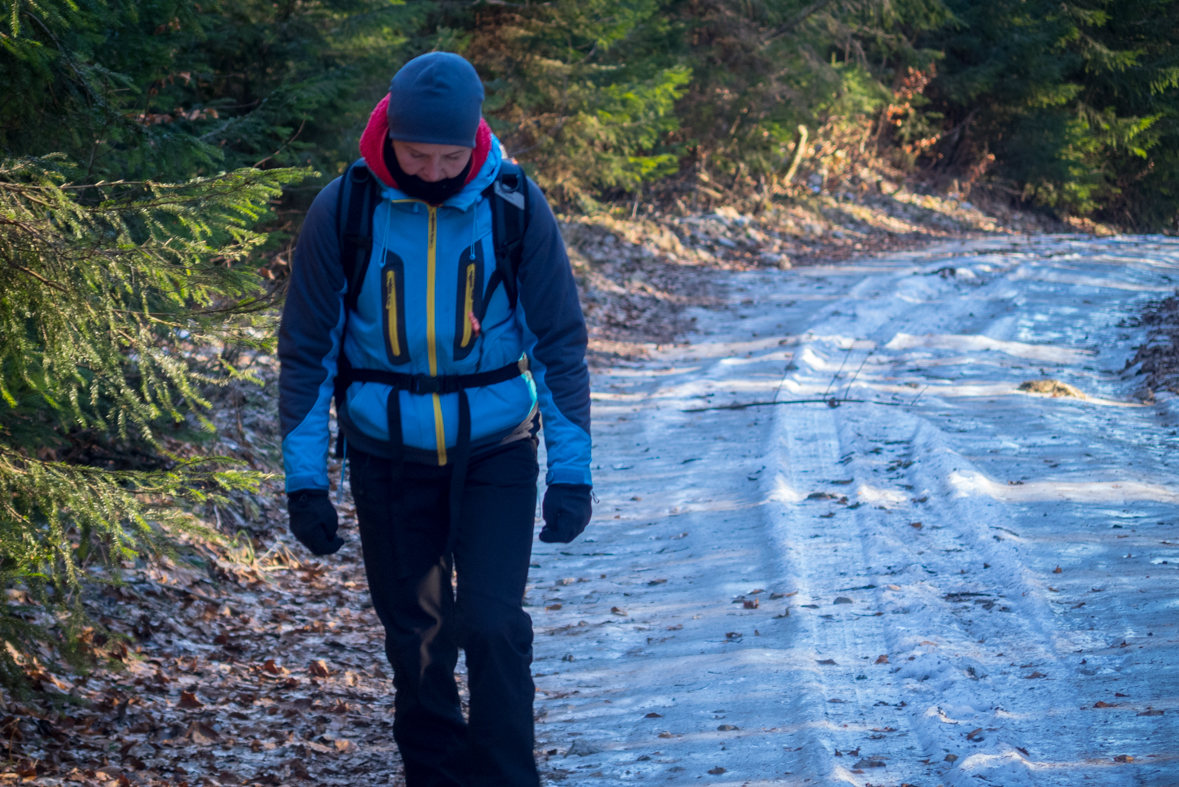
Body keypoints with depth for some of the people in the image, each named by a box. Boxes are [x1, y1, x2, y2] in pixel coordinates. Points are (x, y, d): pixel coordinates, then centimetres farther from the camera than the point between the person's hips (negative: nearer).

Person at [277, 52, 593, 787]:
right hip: (388, 459, 1)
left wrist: (572, 472, -6)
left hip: (495, 452, -1)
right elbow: (307, 350, -2)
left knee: (493, 623, -10)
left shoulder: (515, 204, -9)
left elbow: (561, 341, -2)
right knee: (416, 637, 7)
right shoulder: (343, 210, -10)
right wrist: (305, 480, -4)